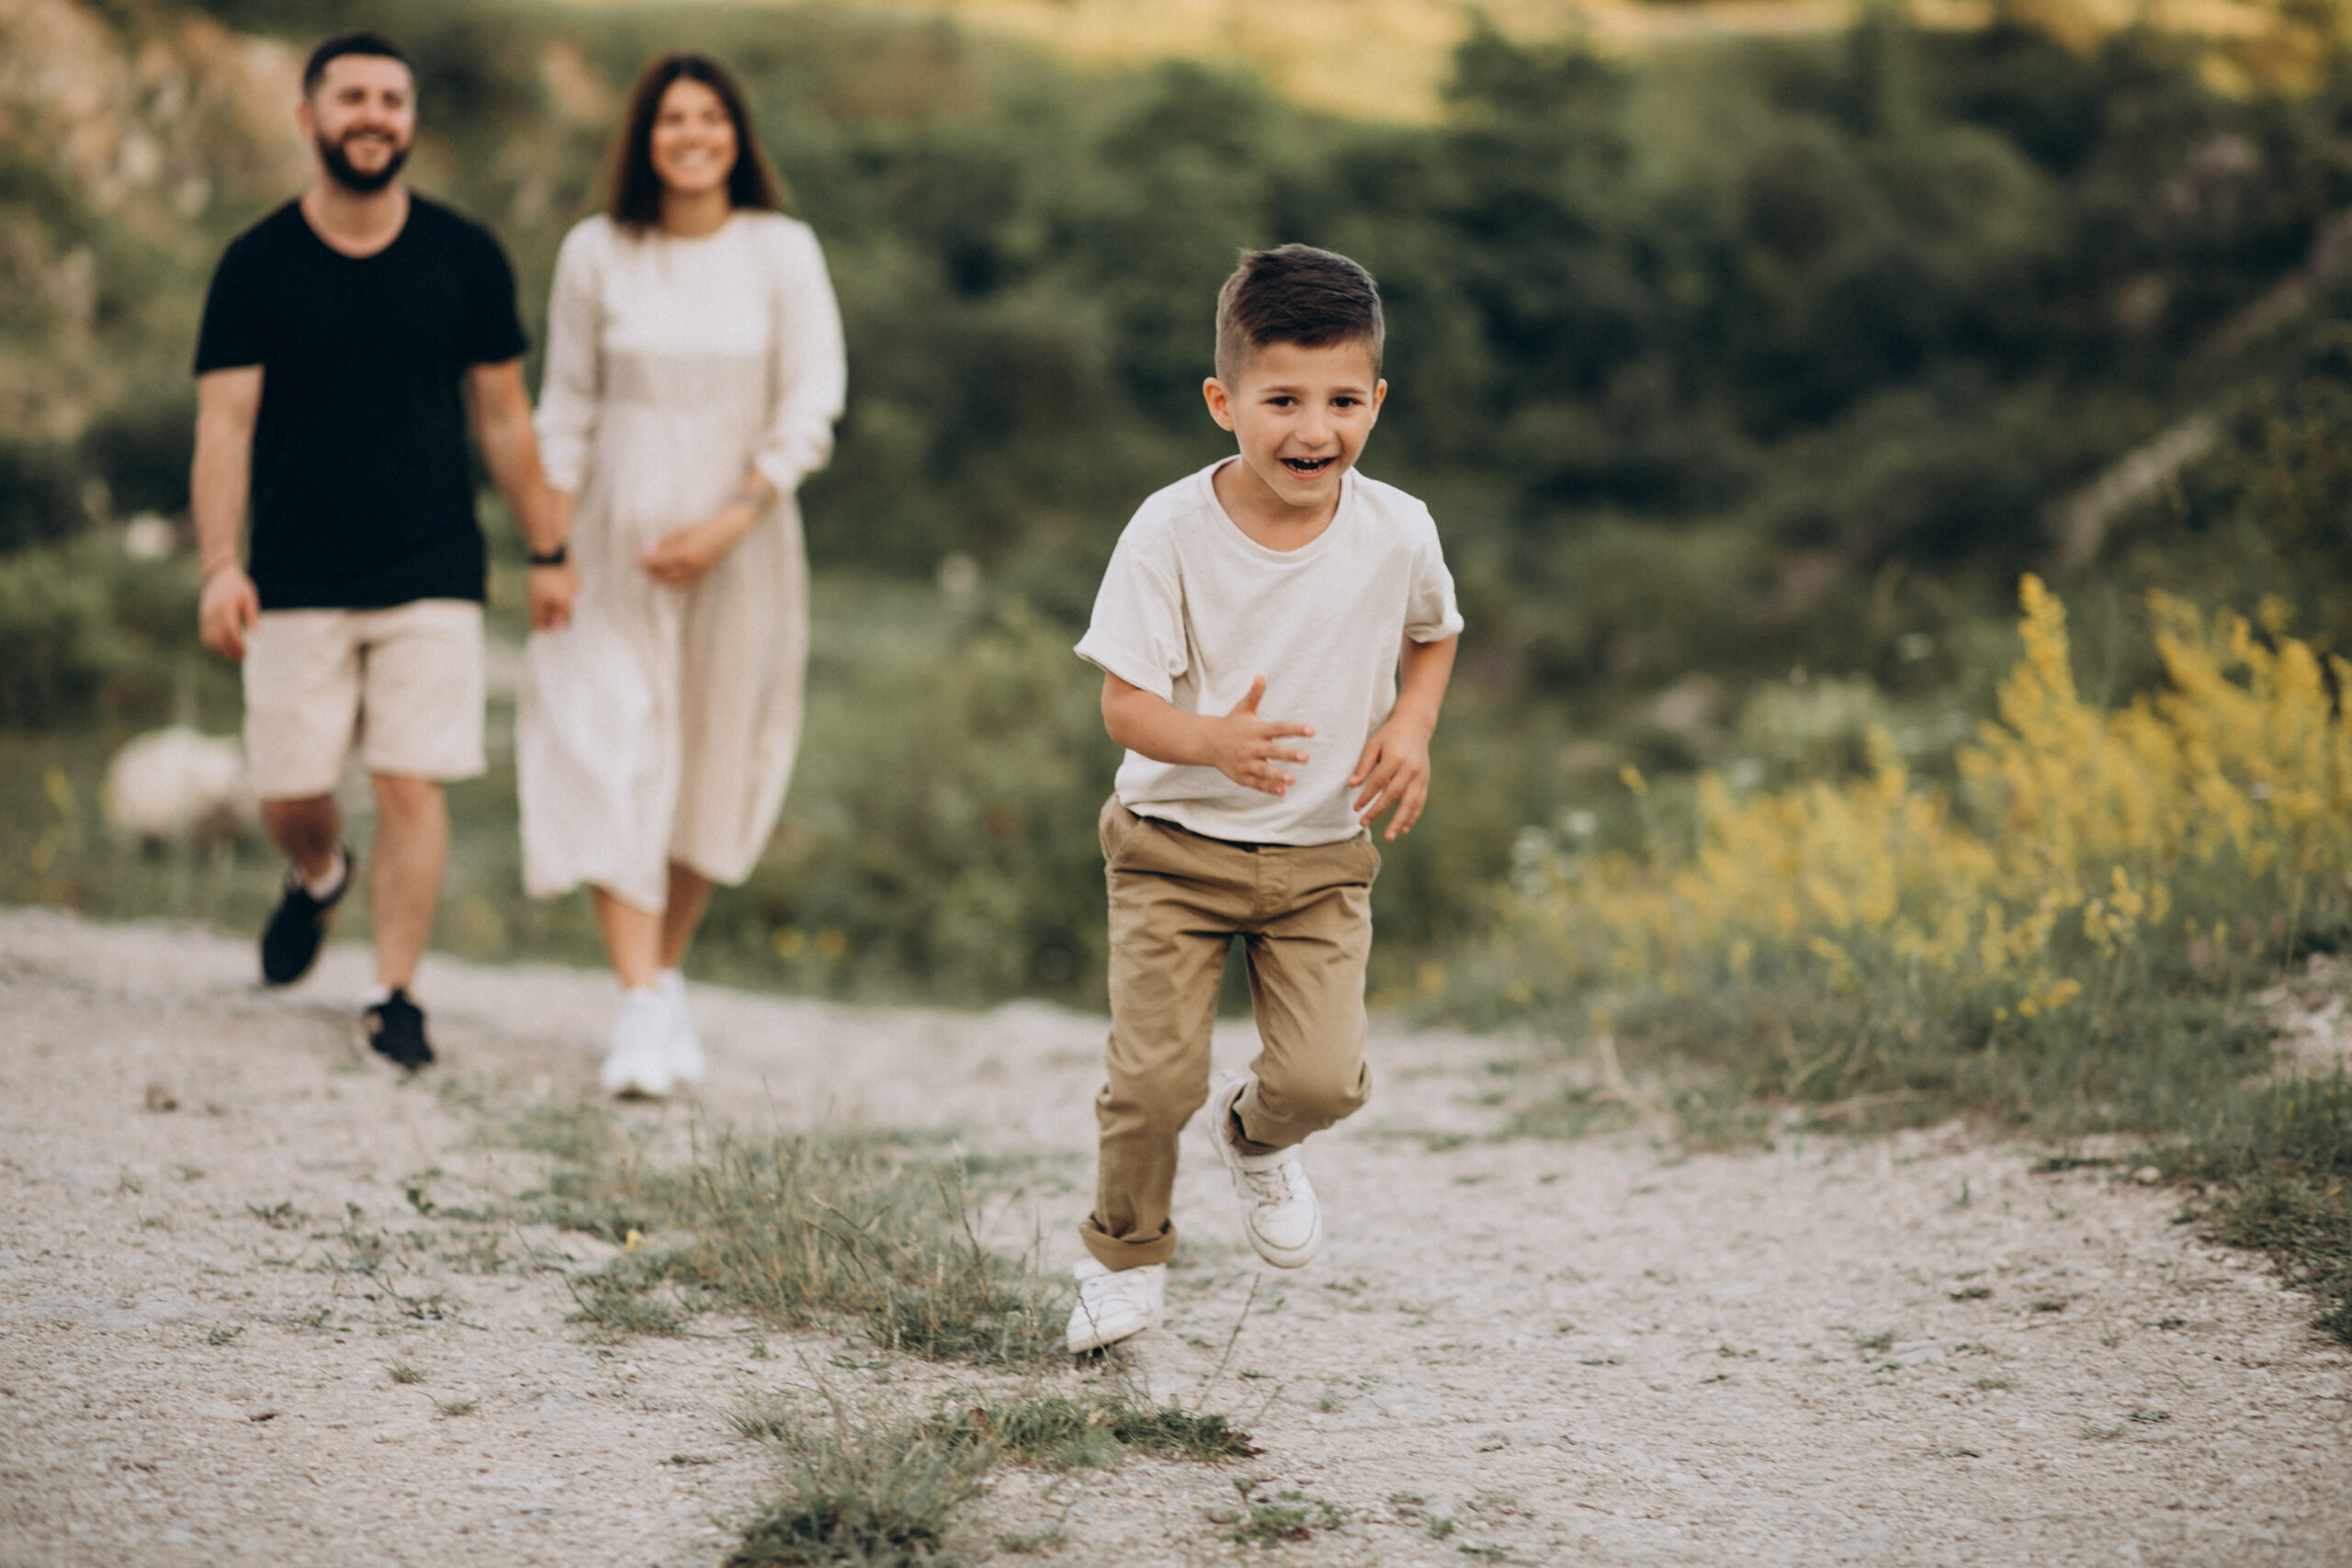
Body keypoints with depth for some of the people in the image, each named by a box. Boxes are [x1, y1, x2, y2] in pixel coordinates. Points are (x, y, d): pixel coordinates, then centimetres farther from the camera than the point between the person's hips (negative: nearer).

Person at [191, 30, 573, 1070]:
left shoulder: (465, 260, 3)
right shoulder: (258, 265, -1)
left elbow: (503, 414, 9)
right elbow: (224, 425, -4)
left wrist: (548, 554, 9)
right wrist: (219, 566, -16)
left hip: (432, 575, 0)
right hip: (298, 583, 0)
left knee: (412, 786, -7)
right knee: (287, 794, 3)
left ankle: (394, 995, 4)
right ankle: (318, 877, 38)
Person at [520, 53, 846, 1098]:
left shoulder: (783, 252, -2)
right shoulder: (595, 254, 0)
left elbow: (809, 410, -4)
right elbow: (567, 403, 7)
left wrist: (729, 523, -13)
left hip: (739, 547, 0)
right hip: (615, 542, 0)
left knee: (714, 764, 7)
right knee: (611, 759, -11)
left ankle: (669, 977, 25)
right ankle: (641, 1010, -14)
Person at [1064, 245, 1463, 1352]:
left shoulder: (1397, 532, -8)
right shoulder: (1171, 532, -17)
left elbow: (1433, 635, 14)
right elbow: (1122, 702, -17)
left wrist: (1412, 725, -6)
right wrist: (1212, 741, -38)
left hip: (1320, 856, 2)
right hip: (1174, 849, -2)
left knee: (1323, 1078, -9)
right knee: (1153, 1078, -7)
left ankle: (1254, 1137, 30)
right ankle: (1125, 1254, 24)